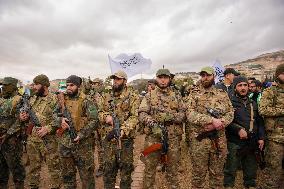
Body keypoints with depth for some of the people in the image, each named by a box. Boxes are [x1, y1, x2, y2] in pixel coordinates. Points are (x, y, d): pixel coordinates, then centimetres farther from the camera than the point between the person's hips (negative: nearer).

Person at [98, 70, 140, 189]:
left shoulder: (133, 97, -3)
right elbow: (100, 112, 13)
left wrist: (123, 130, -25)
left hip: (125, 138, -3)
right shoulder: (106, 97, 11)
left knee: (126, 168, 9)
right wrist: (106, 116, -10)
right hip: (108, 138, 4)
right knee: (108, 168, 14)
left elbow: (134, 116, -12)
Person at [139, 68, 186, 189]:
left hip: (173, 138, 1)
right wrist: (152, 123, -21)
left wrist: (171, 117, -16)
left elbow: (184, 113, 2)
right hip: (153, 137, -1)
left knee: (172, 170, 15)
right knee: (149, 169, 9)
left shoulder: (176, 96, 8)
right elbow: (142, 114, -4)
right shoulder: (149, 96, 4)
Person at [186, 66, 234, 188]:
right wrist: (212, 120, -23)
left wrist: (219, 123, -17)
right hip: (199, 140, -2)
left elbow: (230, 113, 2)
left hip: (219, 140, 3)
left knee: (217, 174, 17)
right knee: (198, 174, 11)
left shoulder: (222, 94, 8)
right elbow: (190, 114, -14)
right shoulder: (194, 95, -1)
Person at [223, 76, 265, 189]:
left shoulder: (253, 103, 14)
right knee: (231, 170, 3)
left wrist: (261, 137, 7)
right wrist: (238, 129, -22)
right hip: (235, 143, -5)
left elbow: (260, 122, 15)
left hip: (251, 143, 6)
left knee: (251, 169, 18)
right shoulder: (230, 102, -5)